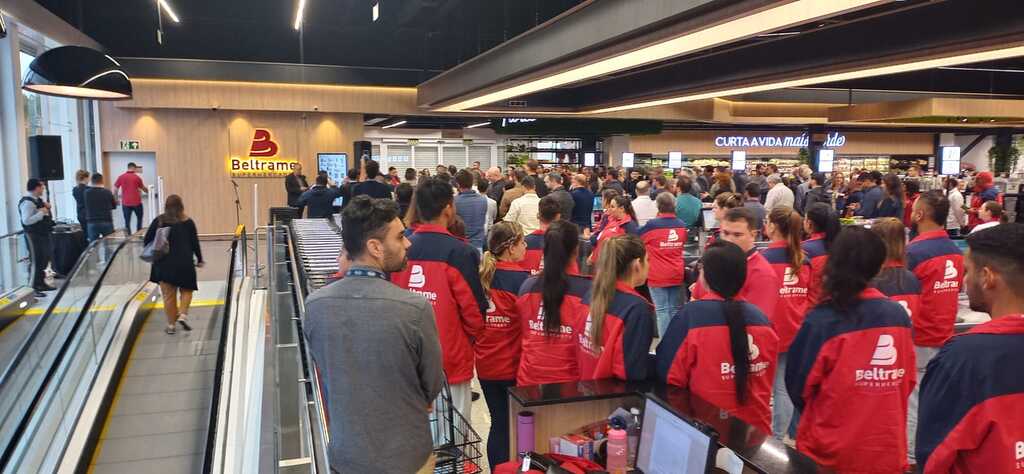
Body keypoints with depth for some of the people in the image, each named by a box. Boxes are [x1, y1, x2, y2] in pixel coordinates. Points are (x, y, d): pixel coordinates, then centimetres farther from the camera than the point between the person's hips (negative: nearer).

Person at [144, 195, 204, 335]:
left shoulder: (158, 221, 0)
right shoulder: (187, 222, -3)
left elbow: (147, 240, 1)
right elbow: (195, 243, -1)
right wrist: (199, 260, 10)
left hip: (163, 264, 1)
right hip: (184, 263, -1)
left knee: (168, 295, 10)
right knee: (186, 290, 18)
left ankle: (171, 324, 15)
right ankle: (183, 314, -1)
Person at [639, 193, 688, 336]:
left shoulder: (652, 225, -12)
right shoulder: (682, 225, 3)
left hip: (658, 275, -4)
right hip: (677, 275, 4)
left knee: (662, 311, -1)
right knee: (675, 310, 10)